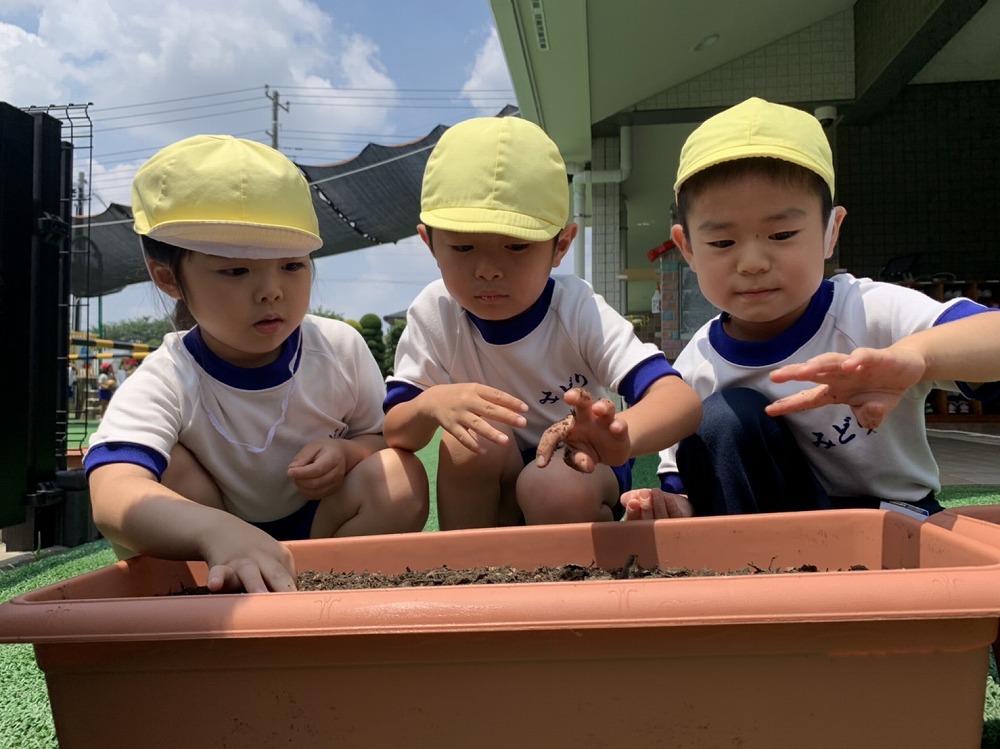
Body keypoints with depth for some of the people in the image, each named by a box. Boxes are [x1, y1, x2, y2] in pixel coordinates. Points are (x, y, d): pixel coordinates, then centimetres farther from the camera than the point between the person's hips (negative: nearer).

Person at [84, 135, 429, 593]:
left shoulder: (341, 349, -15)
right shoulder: (164, 384, -26)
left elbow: (387, 435, 0)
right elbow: (113, 500, -46)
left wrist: (348, 453, -26)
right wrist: (219, 532, -68)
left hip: (316, 532, 2)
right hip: (204, 553, -1)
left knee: (401, 477, -24)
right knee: (166, 465, -28)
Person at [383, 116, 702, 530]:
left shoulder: (577, 310, -26)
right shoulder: (434, 313, -18)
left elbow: (683, 401, -37)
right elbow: (393, 432, -16)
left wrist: (623, 435, -61)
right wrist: (431, 406, -41)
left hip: (580, 469, -2)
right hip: (489, 494, 2)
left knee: (555, 489, -33)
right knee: (468, 443, -28)